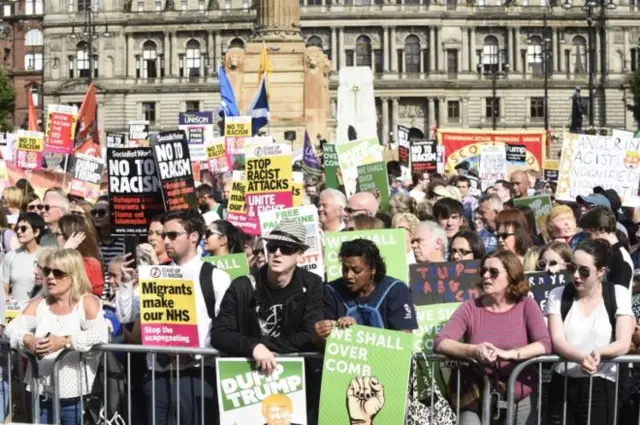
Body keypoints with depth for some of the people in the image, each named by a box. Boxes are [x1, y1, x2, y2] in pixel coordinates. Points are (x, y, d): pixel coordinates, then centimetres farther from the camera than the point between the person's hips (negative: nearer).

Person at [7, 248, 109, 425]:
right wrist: (28, 339, -23)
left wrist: (64, 341, -31)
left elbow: (101, 334, -18)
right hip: (41, 395, 4)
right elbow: (13, 328, 0)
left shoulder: (87, 302, -3)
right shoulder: (39, 303, 12)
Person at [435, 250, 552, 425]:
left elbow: (545, 344, -13)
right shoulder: (470, 308, 0)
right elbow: (440, 343, -11)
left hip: (521, 402, 1)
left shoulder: (526, 306, 0)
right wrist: (473, 350, -29)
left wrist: (509, 354, -28)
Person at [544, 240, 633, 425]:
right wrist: (581, 358, -30)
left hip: (602, 386, -1)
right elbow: (557, 340, -9)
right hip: (563, 385, 2)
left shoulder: (618, 294, 0)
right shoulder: (558, 295, 3)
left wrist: (598, 352, -28)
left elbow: (623, 344, -7)